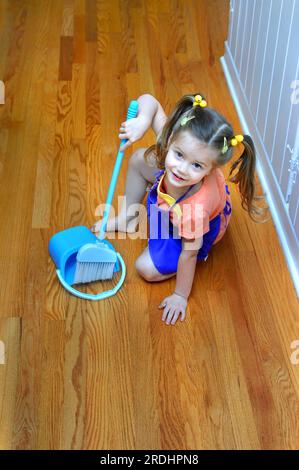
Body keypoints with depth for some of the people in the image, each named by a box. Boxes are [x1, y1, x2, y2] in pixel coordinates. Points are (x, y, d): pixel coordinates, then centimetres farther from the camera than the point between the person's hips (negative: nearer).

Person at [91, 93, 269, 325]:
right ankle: (127, 218, 30)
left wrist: (181, 295, -18)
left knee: (148, 269, -9)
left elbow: (189, 254, -32)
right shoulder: (174, 139, -38)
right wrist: (142, 121, -47)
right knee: (139, 159, 7)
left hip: (199, 229, -6)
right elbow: (149, 100, -25)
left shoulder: (196, 207, -48)